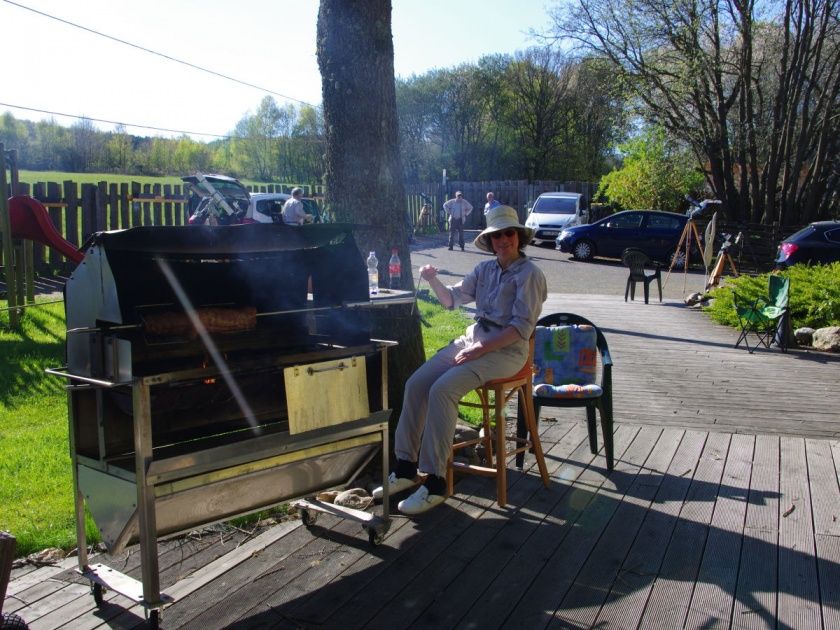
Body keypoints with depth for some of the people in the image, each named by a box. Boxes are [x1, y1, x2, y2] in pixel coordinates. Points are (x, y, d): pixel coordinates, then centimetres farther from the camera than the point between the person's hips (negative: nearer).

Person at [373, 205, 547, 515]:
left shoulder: (529, 274, -7)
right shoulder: (485, 269, 13)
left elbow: (522, 328, -14)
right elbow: (452, 299, 17)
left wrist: (479, 350, -19)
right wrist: (433, 281, -4)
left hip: (505, 351, -7)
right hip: (471, 339, 7)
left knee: (442, 390, -27)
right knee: (415, 384, -11)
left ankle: (435, 483, -21)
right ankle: (406, 468, -3)